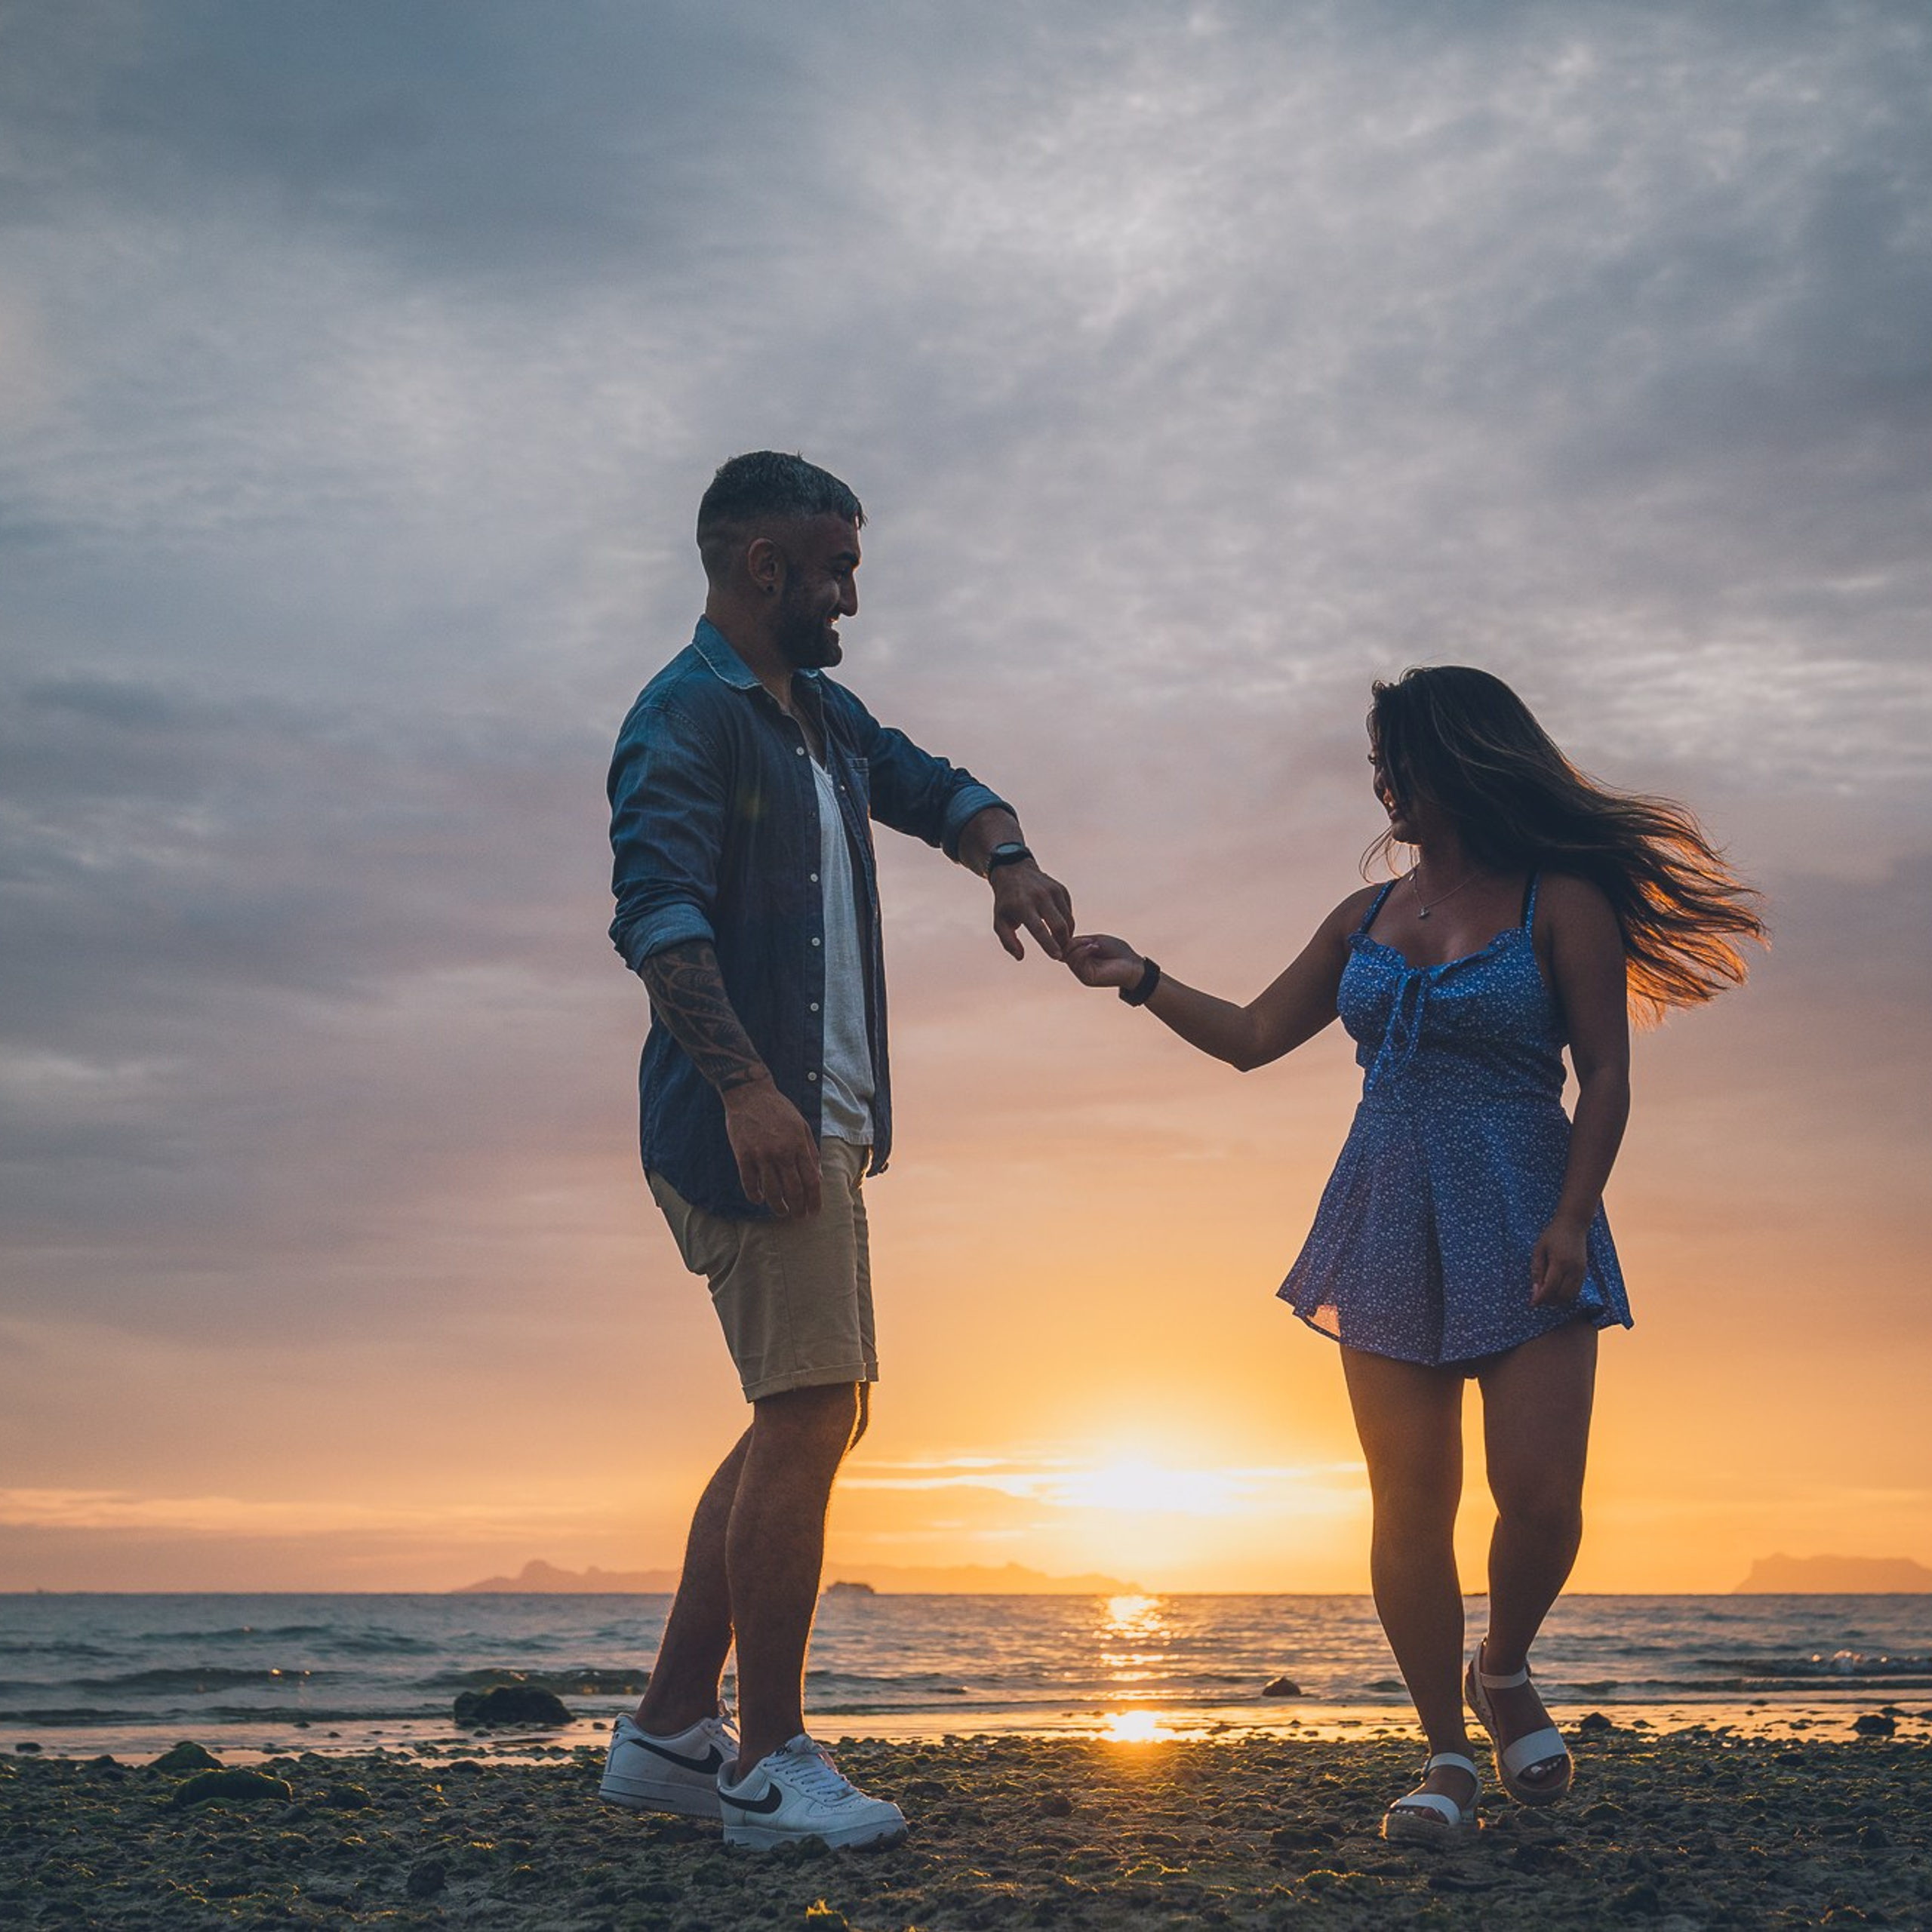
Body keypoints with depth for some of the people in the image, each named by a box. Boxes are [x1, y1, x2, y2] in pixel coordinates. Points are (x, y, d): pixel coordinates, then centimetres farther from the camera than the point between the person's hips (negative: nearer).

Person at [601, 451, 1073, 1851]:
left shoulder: (825, 718, 21)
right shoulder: (687, 716, -9)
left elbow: (938, 790, 30)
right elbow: (656, 912, -21)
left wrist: (1009, 860, 6)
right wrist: (745, 1087, -32)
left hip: (824, 1119, 10)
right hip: (752, 1122, -10)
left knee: (804, 1420, 11)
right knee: (810, 1414, -11)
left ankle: (670, 1730, 18)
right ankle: (770, 1765, -3)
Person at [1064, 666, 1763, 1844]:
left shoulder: (1561, 901, -1)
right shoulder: (1368, 918, 14)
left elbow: (1606, 1074, -5)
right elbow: (1252, 1037, 19)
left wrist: (1573, 1219, -14)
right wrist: (1141, 978, 12)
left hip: (1522, 1226, -4)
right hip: (1394, 1233, 4)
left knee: (1540, 1496, -10)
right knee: (1410, 1506, -1)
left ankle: (1504, 1672, 21)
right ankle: (1448, 1756, 12)